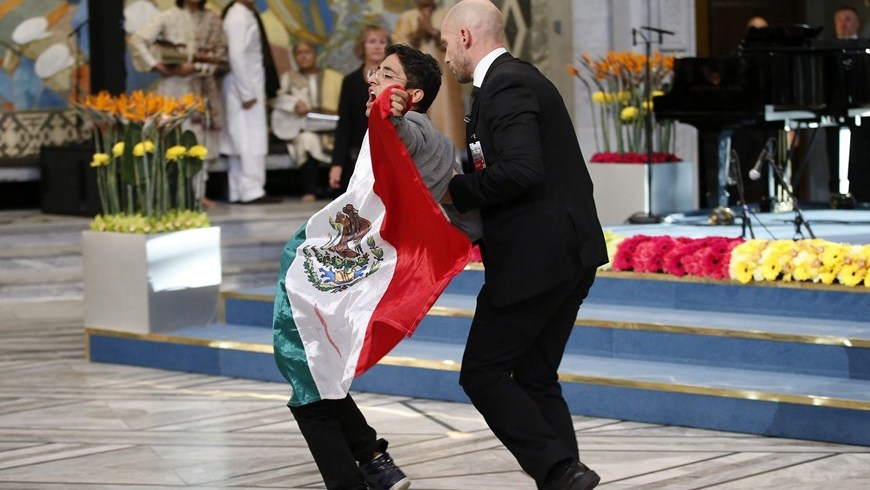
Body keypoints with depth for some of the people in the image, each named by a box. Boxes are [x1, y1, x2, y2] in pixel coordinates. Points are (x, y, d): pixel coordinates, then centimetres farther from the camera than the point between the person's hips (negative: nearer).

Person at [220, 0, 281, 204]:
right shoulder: (238, 17, -14)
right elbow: (237, 56, -19)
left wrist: (252, 91, 9)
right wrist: (246, 93, -19)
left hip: (250, 86, 9)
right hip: (244, 87, -9)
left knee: (241, 140, 10)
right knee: (250, 140, -7)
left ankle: (238, 191, 13)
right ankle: (252, 191, -6)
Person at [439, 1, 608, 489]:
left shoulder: (505, 86, -14)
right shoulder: (518, 78, 18)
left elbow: (521, 170, -25)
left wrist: (457, 191, -12)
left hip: (537, 259, -10)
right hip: (569, 254, 10)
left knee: (483, 373, -2)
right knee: (535, 376, 14)